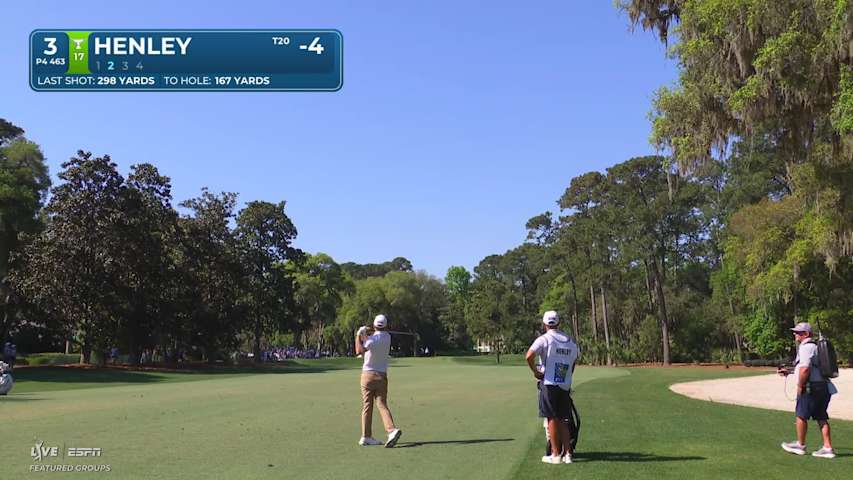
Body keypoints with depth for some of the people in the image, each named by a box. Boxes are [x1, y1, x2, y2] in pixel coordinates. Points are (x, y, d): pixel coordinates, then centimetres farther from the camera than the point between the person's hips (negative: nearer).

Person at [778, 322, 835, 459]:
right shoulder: (815, 346, 18)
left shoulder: (805, 347, -15)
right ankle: (828, 448, 9)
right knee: (821, 417, 10)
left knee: (801, 416, 4)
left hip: (811, 387, -9)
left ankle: (800, 445, 15)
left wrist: (800, 386, -15)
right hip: (823, 386, 9)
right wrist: (788, 372, 25)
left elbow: (805, 369, -26)